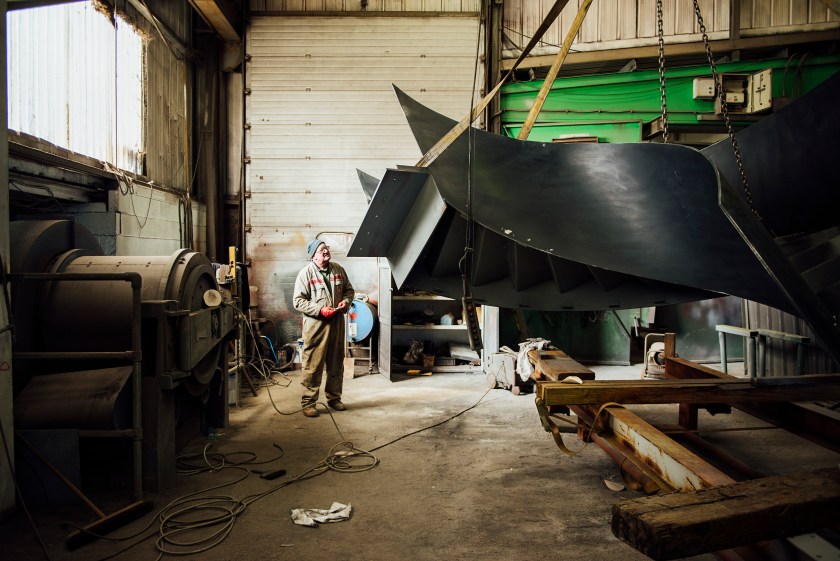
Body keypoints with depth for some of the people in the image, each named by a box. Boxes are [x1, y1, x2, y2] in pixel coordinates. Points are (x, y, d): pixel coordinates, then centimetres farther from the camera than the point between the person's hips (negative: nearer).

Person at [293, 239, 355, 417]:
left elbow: (349, 290, 19)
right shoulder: (306, 273, -8)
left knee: (336, 363, 14)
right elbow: (298, 301, -10)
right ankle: (308, 402, 8)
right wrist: (320, 310, -18)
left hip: (337, 323, 5)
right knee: (313, 366, -2)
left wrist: (346, 301, -2)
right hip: (315, 324, -5)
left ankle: (334, 398, 28)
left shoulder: (338, 270, 8)